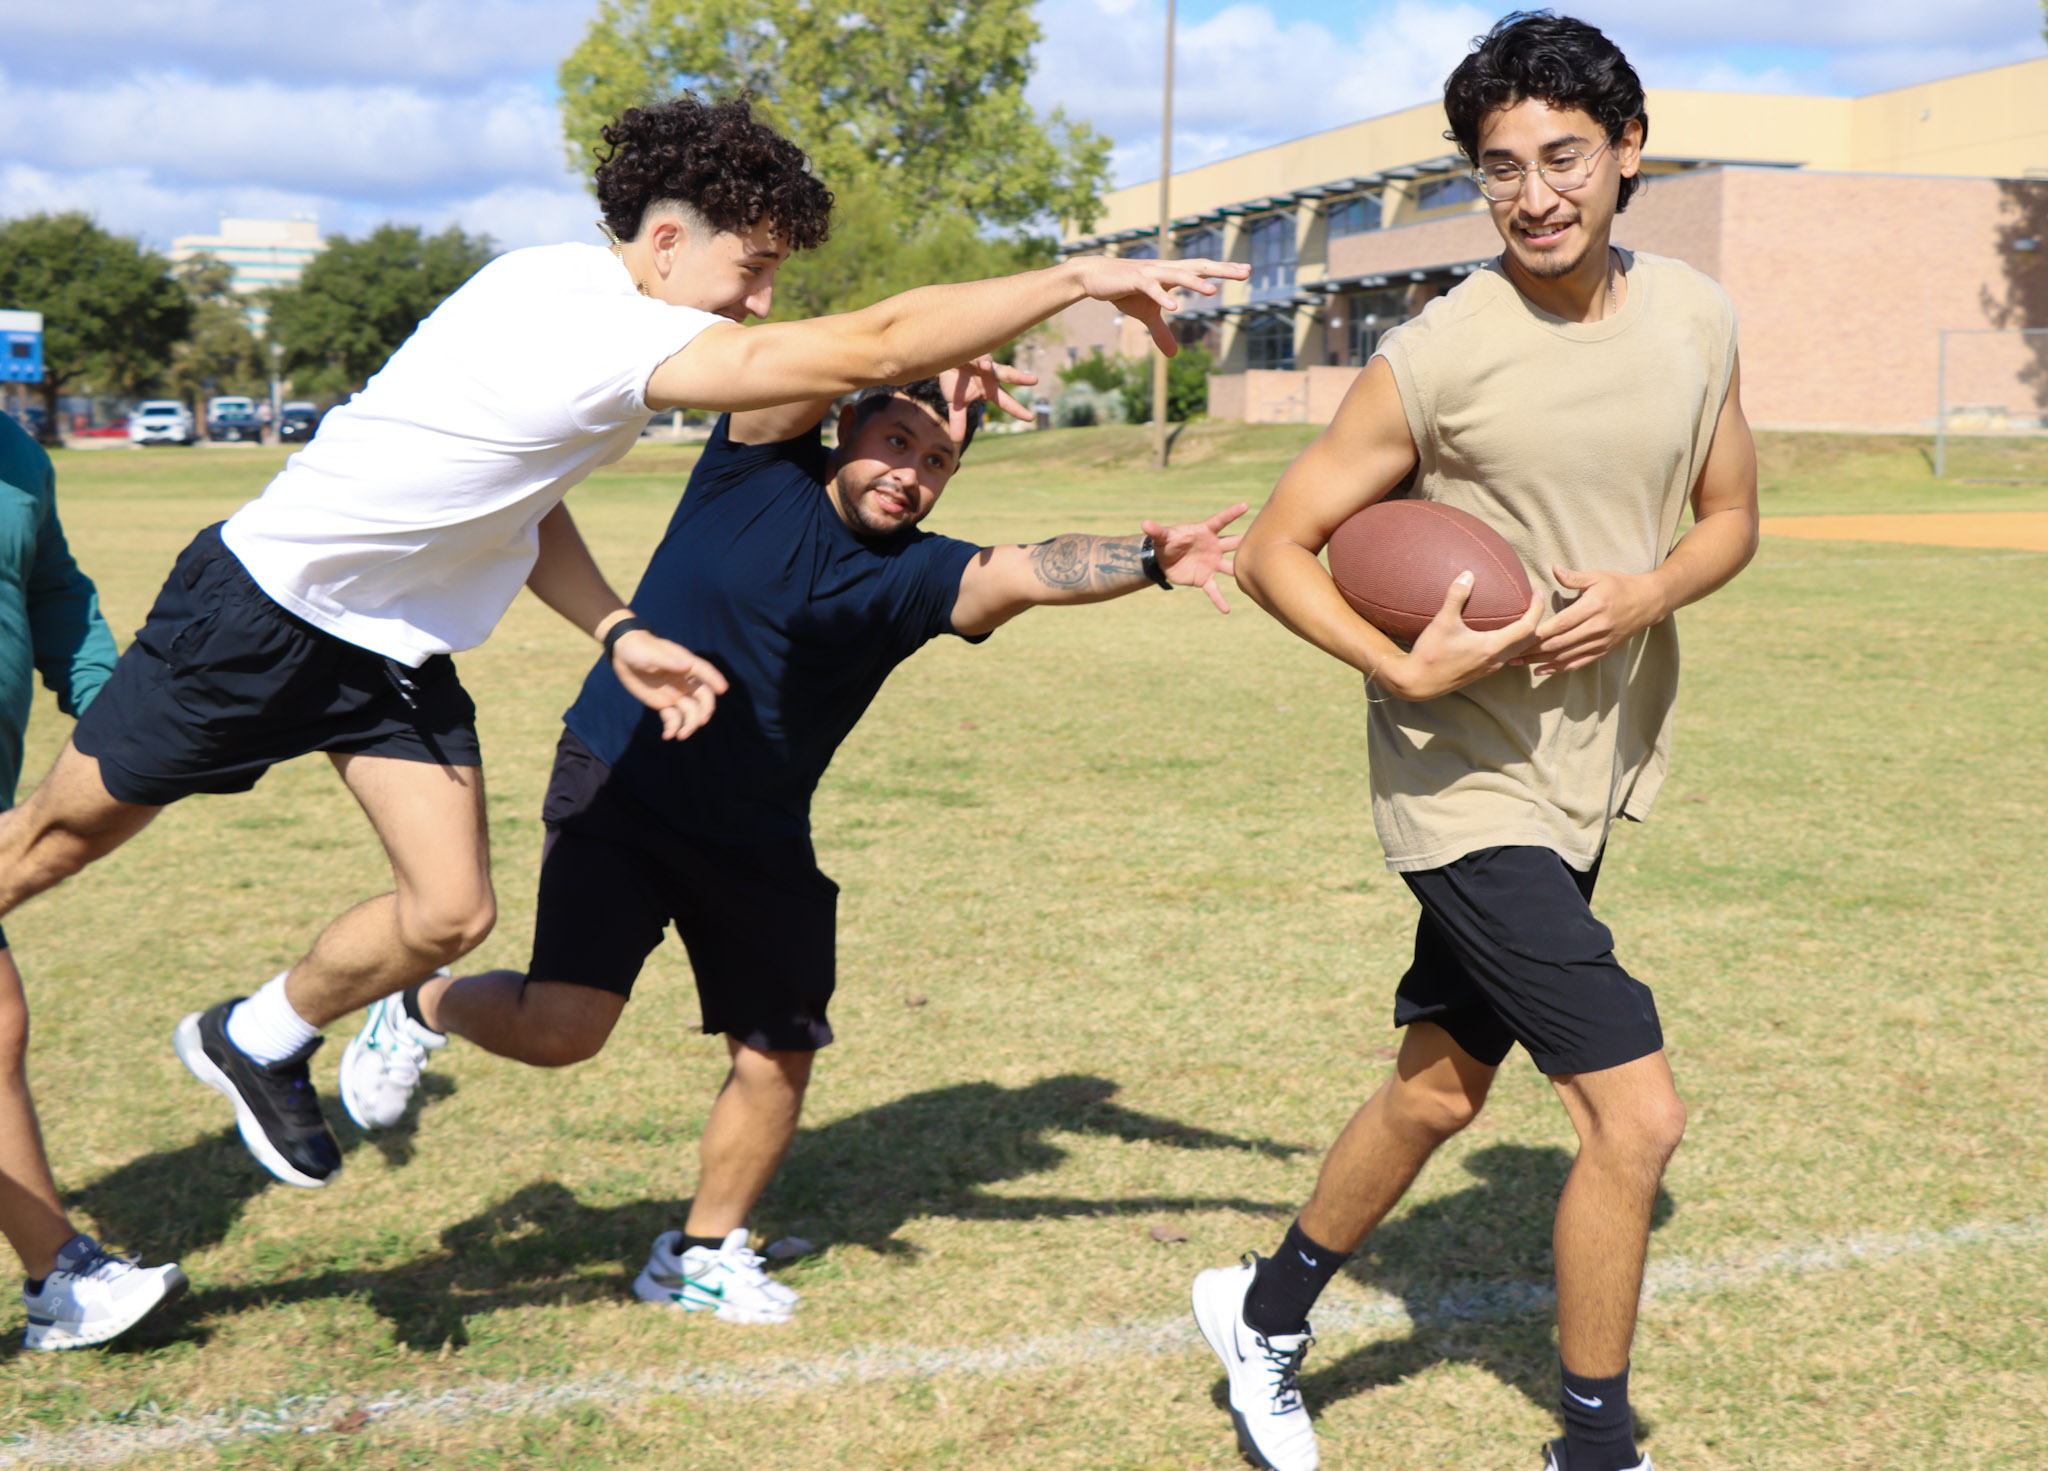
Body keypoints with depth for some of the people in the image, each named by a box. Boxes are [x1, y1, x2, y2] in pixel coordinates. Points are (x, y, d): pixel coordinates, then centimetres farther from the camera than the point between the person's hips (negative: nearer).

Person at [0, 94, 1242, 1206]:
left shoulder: (601, 317, -1)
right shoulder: (600, 329, -31)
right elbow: (877, 344, -36)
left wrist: (617, 633, -3)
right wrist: (1080, 279, -31)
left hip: (400, 652, 8)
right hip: (262, 610, -8)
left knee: (450, 914, -1)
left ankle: (261, 1040, 24)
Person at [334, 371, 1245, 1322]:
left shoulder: (916, 574, -8)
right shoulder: (760, 464, -9)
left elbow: (1026, 572, -27)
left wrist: (1148, 561, -45)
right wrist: (920, 369, -42)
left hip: (757, 839, 4)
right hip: (621, 782, -3)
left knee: (778, 1056, 4)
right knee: (563, 1024, -18)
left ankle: (702, 1252, 30)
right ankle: (424, 1008, 16)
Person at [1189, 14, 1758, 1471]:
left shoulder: (1695, 314, 2)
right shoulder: (1437, 356, -16)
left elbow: (1730, 517, 13)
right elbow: (1275, 550, -9)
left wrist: (1647, 596, -8)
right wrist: (1406, 667, -24)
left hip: (1592, 775, 7)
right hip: (1472, 788, -7)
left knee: (1439, 1091, 18)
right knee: (1637, 1114, -10)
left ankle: (1265, 1312, 40)